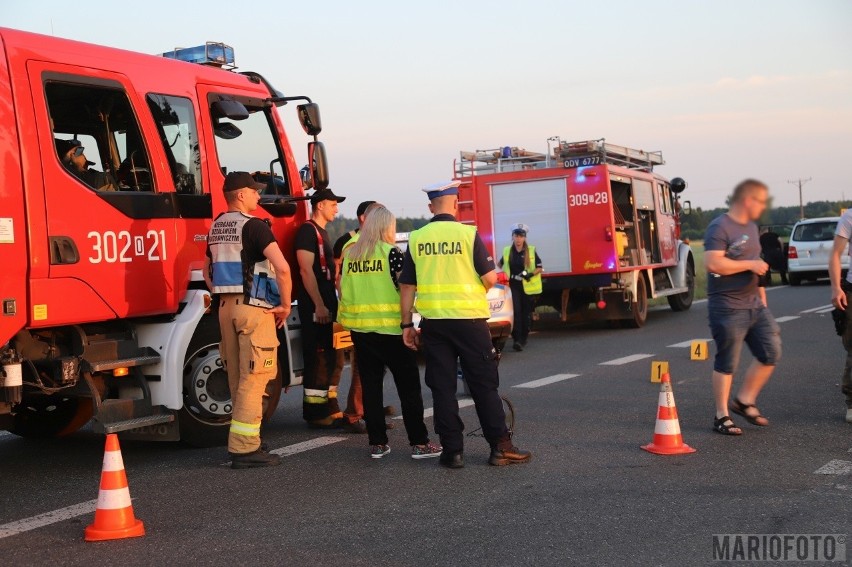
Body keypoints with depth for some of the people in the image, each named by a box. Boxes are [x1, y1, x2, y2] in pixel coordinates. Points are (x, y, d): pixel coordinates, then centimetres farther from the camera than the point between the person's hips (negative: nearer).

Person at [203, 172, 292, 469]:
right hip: (254, 307, -8)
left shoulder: (216, 227, 13)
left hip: (226, 307, 8)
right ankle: (245, 448, -6)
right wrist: (285, 305, -10)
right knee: (254, 378, -5)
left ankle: (243, 443, 23)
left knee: (237, 378, 14)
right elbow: (282, 268, -21)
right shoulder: (253, 225, -12)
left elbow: (207, 271, 23)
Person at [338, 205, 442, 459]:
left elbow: (342, 289, 9)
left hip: (360, 328, 5)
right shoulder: (391, 252, -8)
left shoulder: (350, 254, 6)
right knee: (408, 386, 3)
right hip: (390, 326, -5)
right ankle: (418, 442, 3)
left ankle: (377, 443, 11)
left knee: (370, 385, 10)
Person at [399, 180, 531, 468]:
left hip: (433, 322, 2)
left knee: (442, 387, 7)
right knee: (484, 384, 5)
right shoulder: (468, 234, -7)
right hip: (469, 318, -2)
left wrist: (407, 324, 10)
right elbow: (490, 277, -8)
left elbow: (407, 286, 4)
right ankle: (500, 447, 8)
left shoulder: (416, 238, 1)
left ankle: (452, 451, 9)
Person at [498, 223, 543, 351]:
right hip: (513, 286, 0)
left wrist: (531, 274, -17)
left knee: (526, 313, 7)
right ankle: (516, 339, -16)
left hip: (527, 286, 0)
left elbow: (539, 268, 0)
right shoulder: (507, 251, 5)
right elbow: (500, 264, 25)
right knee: (516, 311, -13)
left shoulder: (531, 251, -1)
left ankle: (523, 339, 19)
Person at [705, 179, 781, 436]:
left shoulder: (751, 227, 15)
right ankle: (722, 417, 9)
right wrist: (750, 264, -20)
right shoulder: (720, 227, -14)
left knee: (771, 352, 6)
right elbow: (712, 263, -26)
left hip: (754, 305, 9)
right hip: (728, 307, -9)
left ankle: (744, 401, 20)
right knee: (727, 363, -1)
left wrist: (762, 296, 19)